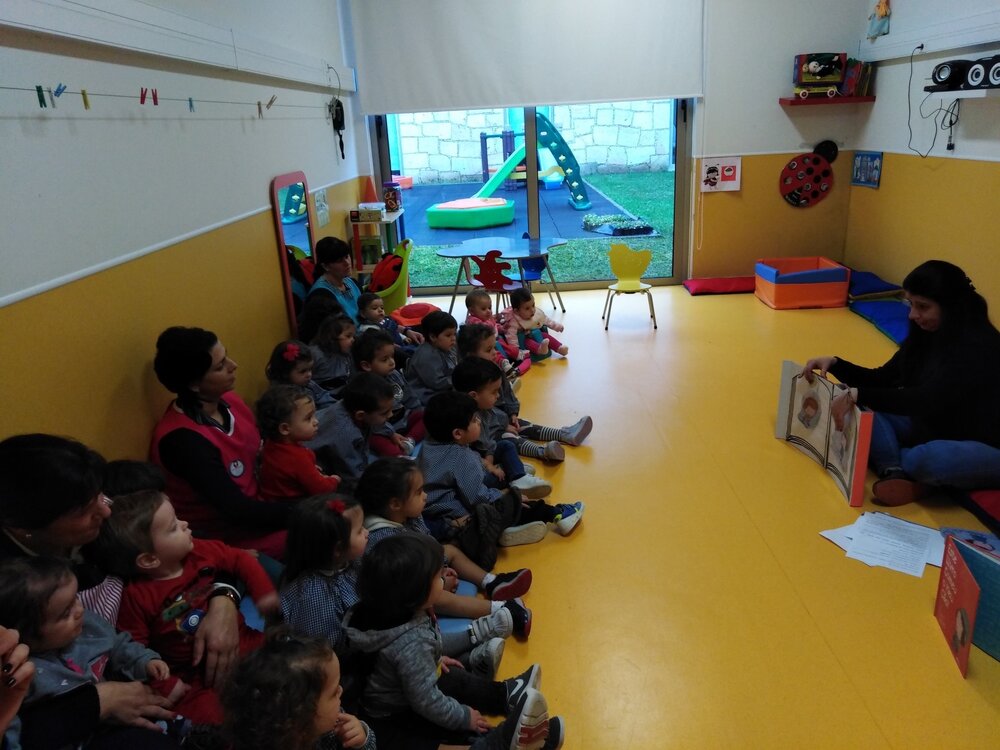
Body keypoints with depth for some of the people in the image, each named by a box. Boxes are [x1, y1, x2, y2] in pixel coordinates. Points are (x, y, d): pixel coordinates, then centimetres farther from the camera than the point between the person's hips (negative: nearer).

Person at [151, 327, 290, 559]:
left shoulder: (227, 400, -4)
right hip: (229, 538, -8)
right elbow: (238, 511, -26)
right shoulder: (182, 440, -26)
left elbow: (259, 451, 11)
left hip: (257, 504, 8)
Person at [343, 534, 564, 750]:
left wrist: (435, 659, 22)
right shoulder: (411, 644, -40)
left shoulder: (397, 611, -11)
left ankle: (504, 694, 23)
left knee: (457, 679, 15)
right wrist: (464, 717, -16)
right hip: (395, 719, -10)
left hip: (396, 693, 10)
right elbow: (425, 700, -30)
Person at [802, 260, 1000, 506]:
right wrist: (834, 363, -8)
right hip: (932, 430, 8)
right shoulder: (925, 334, 0)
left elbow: (926, 401, -34)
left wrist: (857, 394, -40)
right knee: (864, 407, -9)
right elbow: (882, 380, 6)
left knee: (932, 459, -41)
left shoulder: (980, 346, -24)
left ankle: (888, 465, -9)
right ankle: (894, 471, -26)